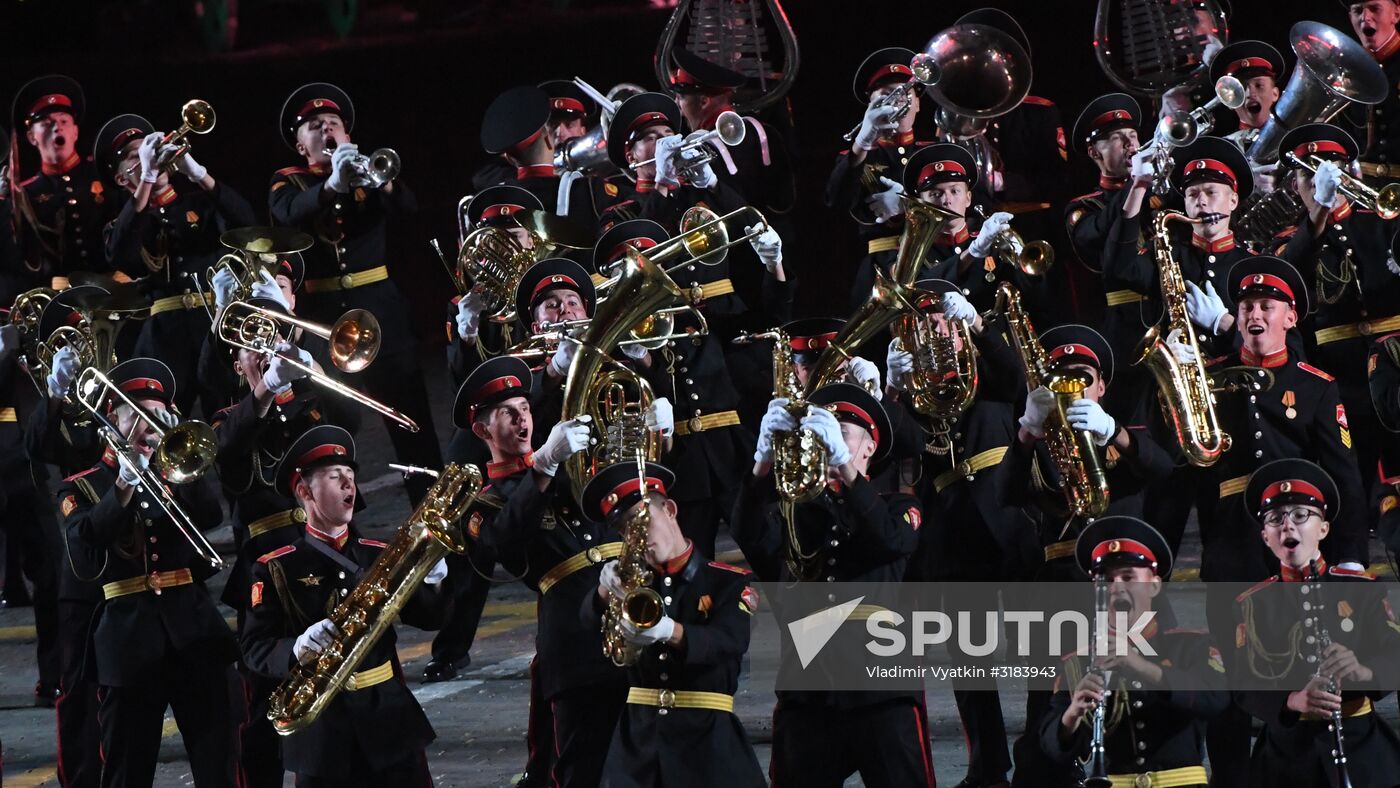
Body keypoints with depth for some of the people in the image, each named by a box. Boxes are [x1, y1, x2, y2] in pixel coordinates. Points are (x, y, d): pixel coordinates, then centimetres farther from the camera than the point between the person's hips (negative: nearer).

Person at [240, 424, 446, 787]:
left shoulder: (379, 555, 9)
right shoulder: (276, 569, -1)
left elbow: (427, 617, 6)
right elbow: (253, 647, -7)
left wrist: (432, 580, -14)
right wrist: (297, 649, -26)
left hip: (389, 715, 3)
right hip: (320, 727, -3)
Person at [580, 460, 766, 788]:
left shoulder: (729, 581, 1)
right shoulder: (634, 579, 12)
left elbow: (732, 641, -18)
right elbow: (590, 619, -6)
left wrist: (669, 631, -37)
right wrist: (606, 593, -30)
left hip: (706, 737, -3)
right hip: (639, 734, 3)